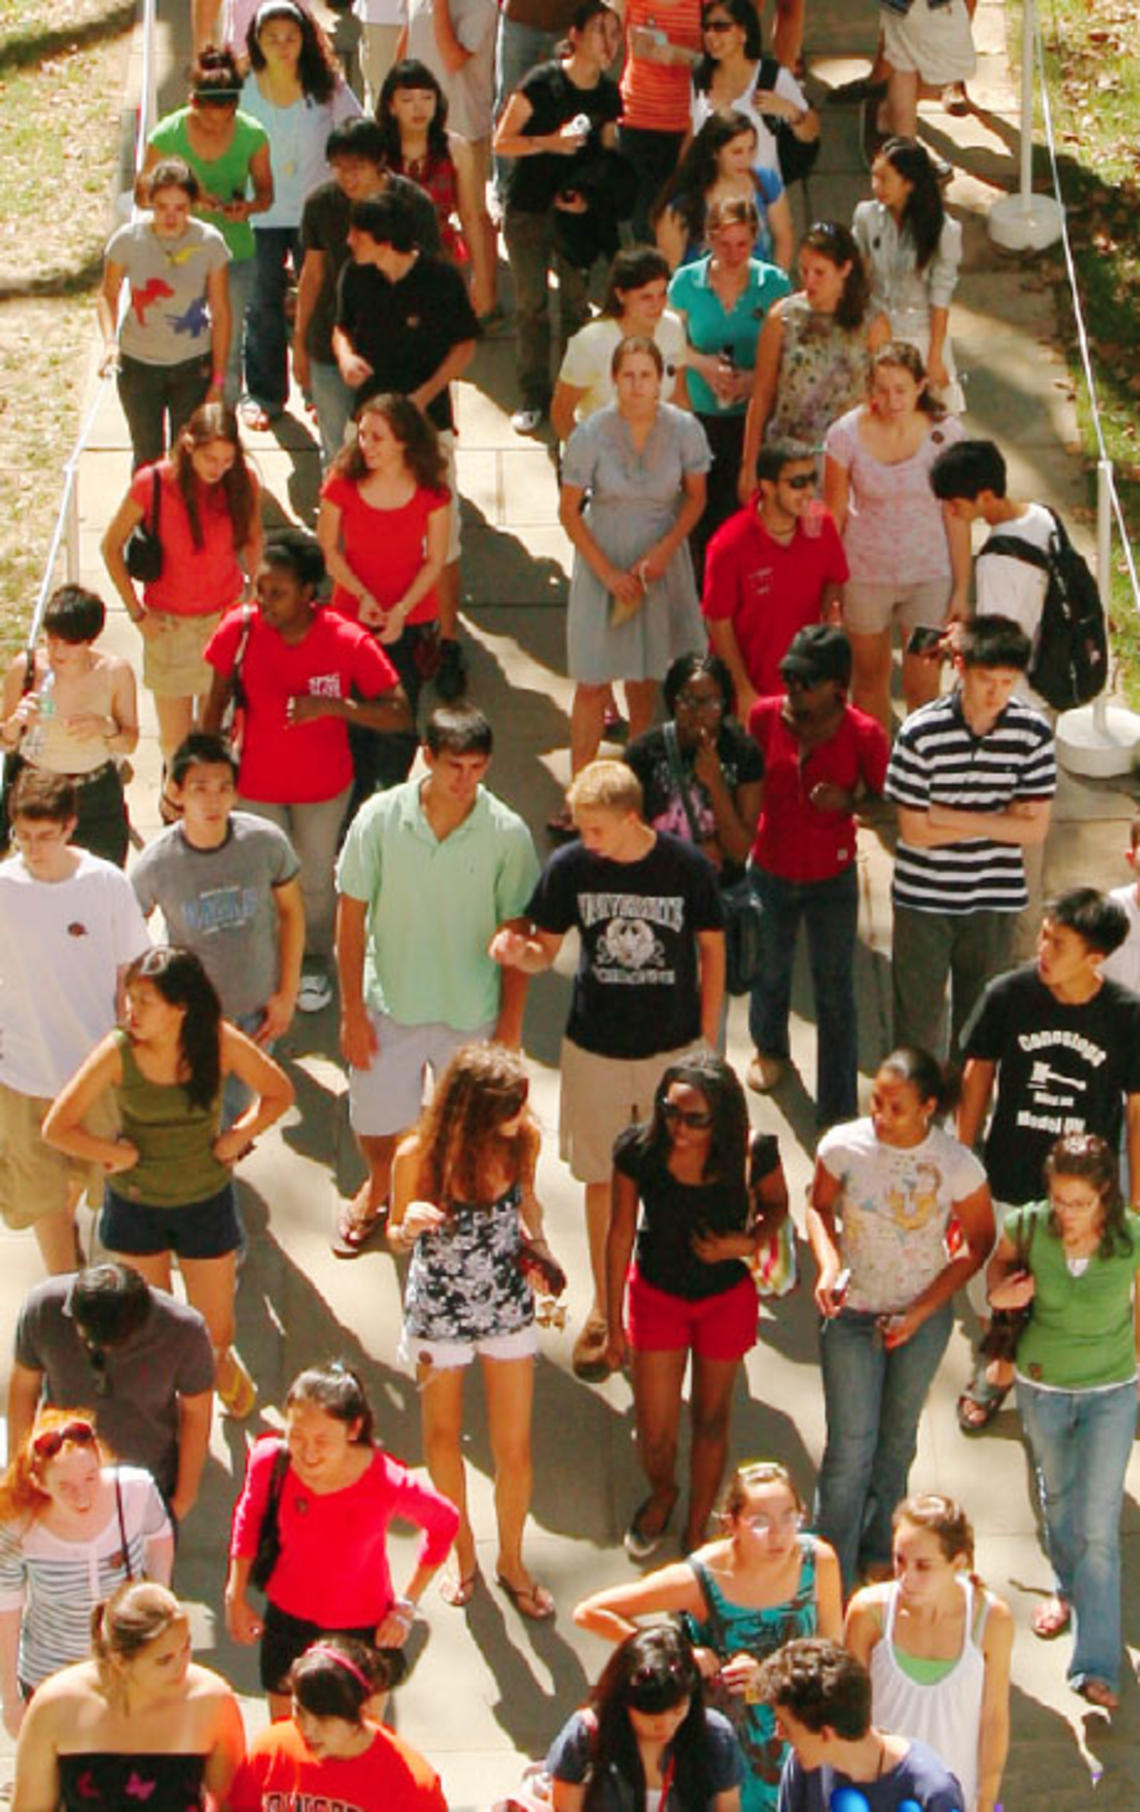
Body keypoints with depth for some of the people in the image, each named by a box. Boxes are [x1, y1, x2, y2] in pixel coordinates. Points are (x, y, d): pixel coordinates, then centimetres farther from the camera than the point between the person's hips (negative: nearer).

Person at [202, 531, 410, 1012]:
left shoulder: (349, 642, -25)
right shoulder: (239, 630, -21)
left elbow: (398, 714, -22)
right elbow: (217, 702, -4)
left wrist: (331, 706, -35)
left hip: (325, 787, 0)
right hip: (257, 784, 0)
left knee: (315, 878, 19)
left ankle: (315, 962, 47)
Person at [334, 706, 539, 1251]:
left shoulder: (507, 833, -14)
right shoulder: (381, 817, -13)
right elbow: (351, 915, -5)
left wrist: (510, 1026, -4)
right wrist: (352, 1011, -5)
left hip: (474, 1012, -1)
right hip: (389, 1005, 1)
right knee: (375, 1127, 15)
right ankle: (378, 1189, 50)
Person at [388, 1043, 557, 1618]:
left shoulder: (523, 1139, -18)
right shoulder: (418, 1155, -25)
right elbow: (396, 1238, -9)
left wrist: (535, 1239, -13)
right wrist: (409, 1226, -32)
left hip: (508, 1306, 1)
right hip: (438, 1310, -1)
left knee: (515, 1448, 8)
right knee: (443, 1435, 20)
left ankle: (511, 1560, 34)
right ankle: (461, 1548, 46)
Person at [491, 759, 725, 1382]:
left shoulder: (687, 866, -12)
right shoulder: (569, 867, -10)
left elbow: (711, 950, 0)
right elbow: (545, 949, 0)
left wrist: (708, 1042, 1)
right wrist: (518, 952, -25)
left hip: (674, 1049, -1)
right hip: (595, 1049, 1)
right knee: (602, 1179, 11)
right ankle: (603, 1307, 27)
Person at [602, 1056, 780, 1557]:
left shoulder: (753, 1154, -27)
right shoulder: (638, 1150, -26)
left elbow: (777, 1206, -3)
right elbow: (620, 1234, -11)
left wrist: (746, 1243, -25)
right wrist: (614, 1324, -3)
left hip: (726, 1296, 0)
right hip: (656, 1294, 0)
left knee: (711, 1418, 18)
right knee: (655, 1436, 8)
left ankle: (697, 1532, 42)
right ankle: (662, 1492, 45)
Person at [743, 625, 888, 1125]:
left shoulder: (863, 735, -19)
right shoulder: (766, 716, -12)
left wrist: (848, 802, -26)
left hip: (832, 878, -3)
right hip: (770, 872, 3)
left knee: (835, 993, 4)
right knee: (770, 969, 24)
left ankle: (838, 1112, 13)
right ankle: (770, 1049, 55)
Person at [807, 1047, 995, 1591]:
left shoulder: (956, 1164, -21)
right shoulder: (843, 1146, -20)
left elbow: (979, 1244, -7)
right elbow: (819, 1206, 0)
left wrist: (922, 1311, -13)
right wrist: (828, 1267, -19)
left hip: (923, 1316, 1)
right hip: (852, 1312, -1)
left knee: (897, 1434, 21)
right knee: (851, 1444, -2)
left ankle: (877, 1550, 43)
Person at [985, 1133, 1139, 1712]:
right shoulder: (1029, 1225, -20)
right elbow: (1002, 1257, 3)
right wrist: (1000, 1288, -17)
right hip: (1042, 1387, 2)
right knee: (1057, 1496, 25)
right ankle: (1067, 1587, 54)